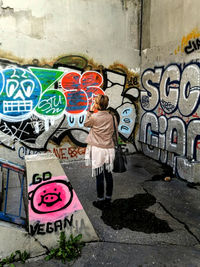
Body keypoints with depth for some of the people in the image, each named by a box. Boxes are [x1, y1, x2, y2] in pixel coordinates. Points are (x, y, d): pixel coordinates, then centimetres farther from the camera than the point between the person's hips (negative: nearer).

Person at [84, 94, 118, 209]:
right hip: (110, 149, 5)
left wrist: (90, 111, 9)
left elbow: (86, 124, 9)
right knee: (108, 175, 12)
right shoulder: (112, 117, 1)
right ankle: (108, 199, 25)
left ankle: (101, 201, 16)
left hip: (98, 150, -5)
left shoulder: (94, 117, -12)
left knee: (99, 176, 4)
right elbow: (114, 134, 8)